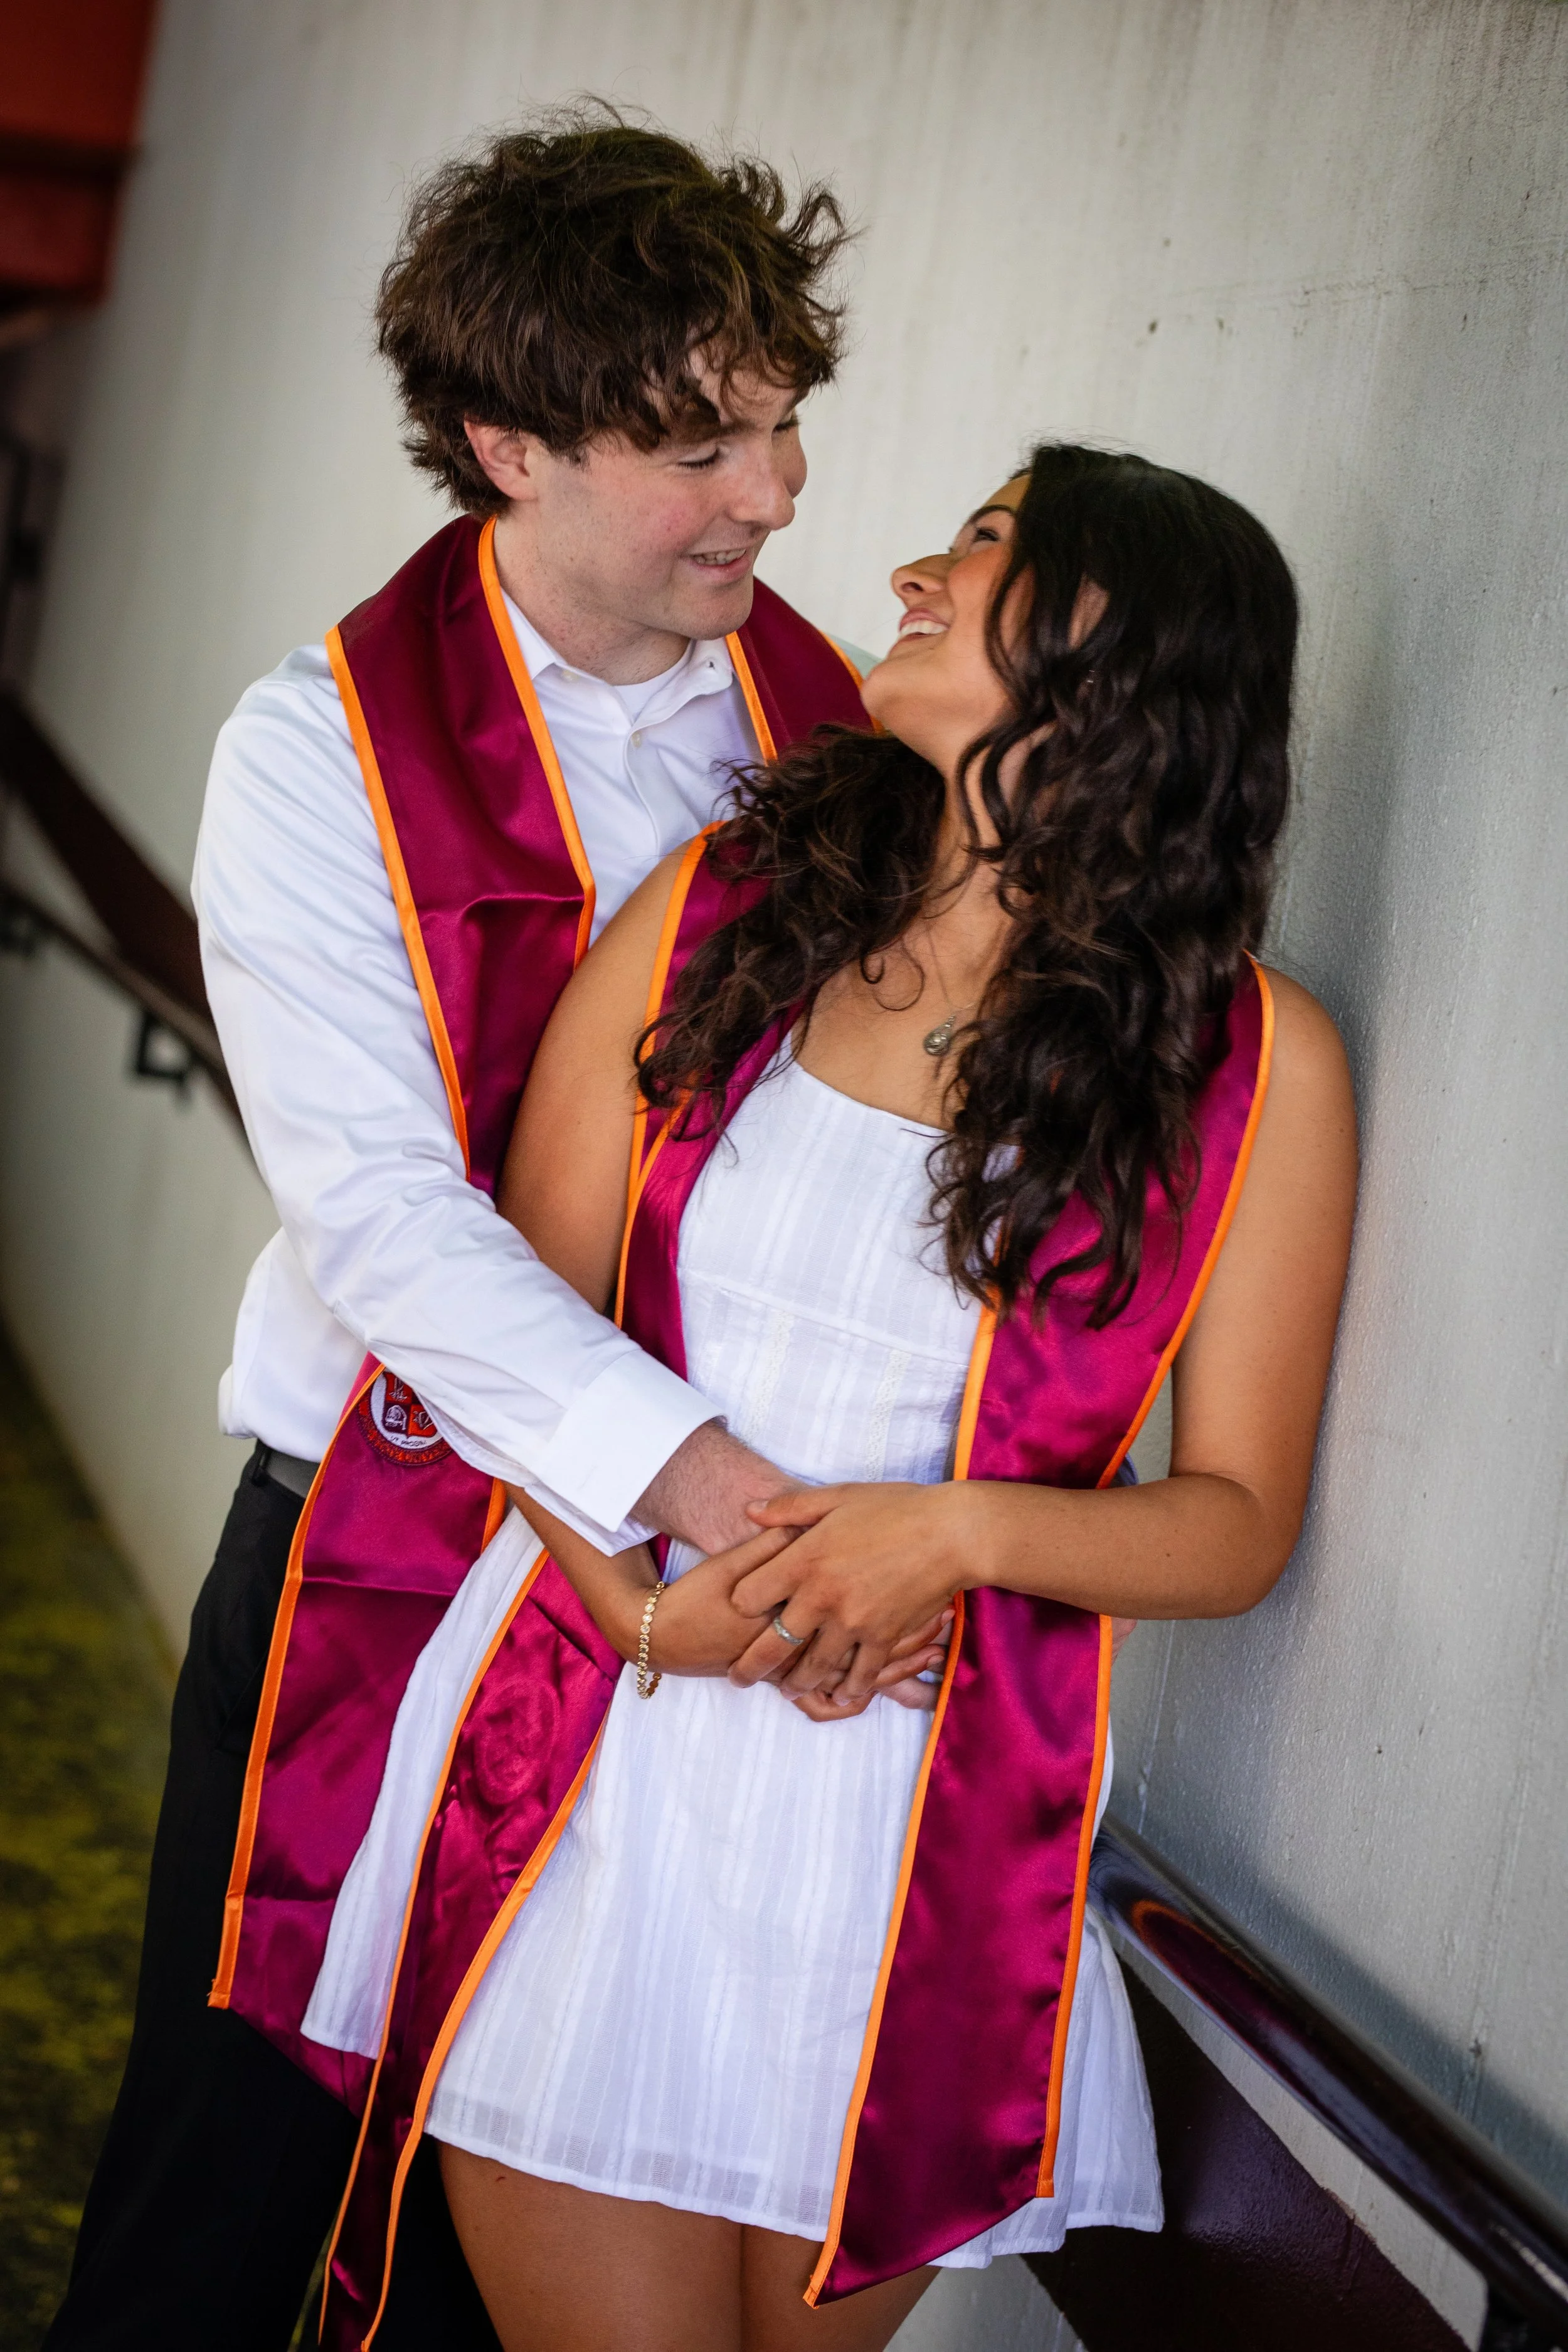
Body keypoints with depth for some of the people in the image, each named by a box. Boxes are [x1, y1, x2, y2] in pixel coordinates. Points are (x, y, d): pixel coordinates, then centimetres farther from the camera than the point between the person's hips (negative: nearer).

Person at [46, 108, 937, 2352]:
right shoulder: (324, 752, -9)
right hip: (378, 1553, -3)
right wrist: (695, 1475, -31)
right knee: (234, 2163, 6)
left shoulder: (836, 729, 3)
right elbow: (381, 1206, -20)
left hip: (696, 1582, 4)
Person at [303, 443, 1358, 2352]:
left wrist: (960, 1529, -18)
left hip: (927, 1825, 0)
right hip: (599, 1775, 1)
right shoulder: (716, 914, 3)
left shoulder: (1254, 1065, -2)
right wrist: (644, 1601, -13)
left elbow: (1238, 1525, 0)